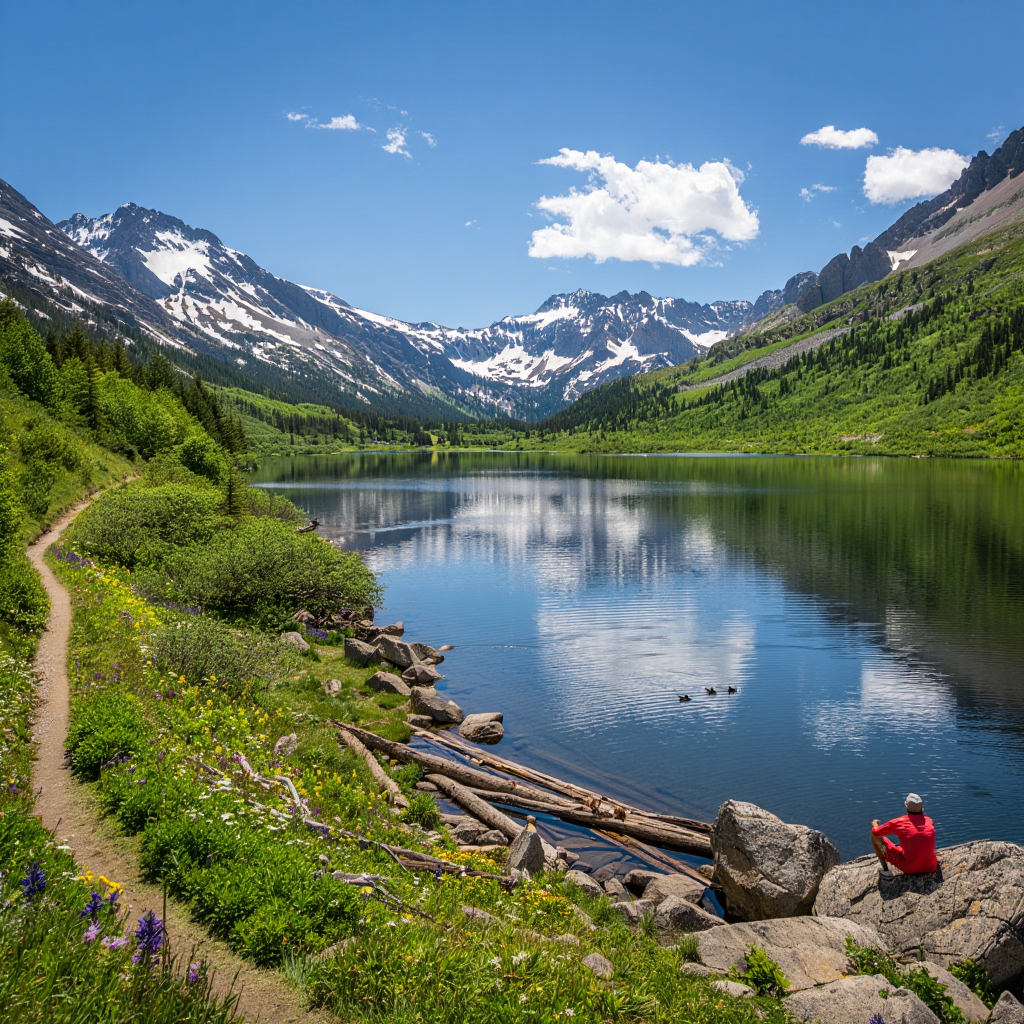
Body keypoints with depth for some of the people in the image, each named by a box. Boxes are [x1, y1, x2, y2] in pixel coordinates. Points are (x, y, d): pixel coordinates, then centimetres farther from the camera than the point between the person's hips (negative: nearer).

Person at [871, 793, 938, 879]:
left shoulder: (899, 822, -9)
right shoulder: (929, 821, 2)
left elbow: (876, 832, 1)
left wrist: (874, 824, 24)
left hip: (909, 868, -5)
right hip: (931, 868, 5)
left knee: (875, 836, 5)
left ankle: (885, 870, 3)